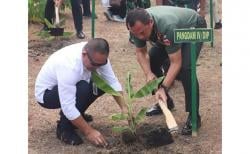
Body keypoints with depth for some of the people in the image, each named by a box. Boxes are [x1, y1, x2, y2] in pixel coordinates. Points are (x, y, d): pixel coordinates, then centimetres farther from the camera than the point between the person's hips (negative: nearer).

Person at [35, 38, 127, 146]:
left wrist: (123, 108, -21)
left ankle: (75, 115, 11)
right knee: (82, 88, -33)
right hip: (46, 94, -7)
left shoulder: (98, 57, -20)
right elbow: (68, 106, -39)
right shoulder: (69, 65, -40)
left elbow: (112, 81, -11)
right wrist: (89, 132, -34)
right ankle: (64, 129, -13)